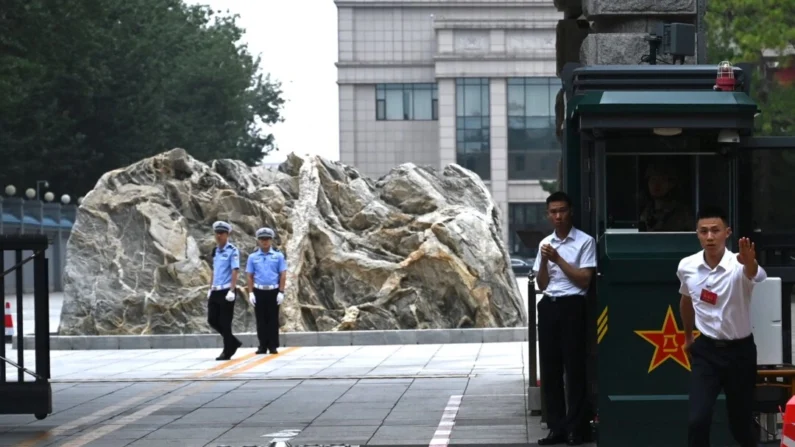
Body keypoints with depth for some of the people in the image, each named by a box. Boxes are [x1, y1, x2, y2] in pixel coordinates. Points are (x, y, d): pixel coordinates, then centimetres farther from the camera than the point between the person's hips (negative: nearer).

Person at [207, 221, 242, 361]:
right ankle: (233, 343, 24)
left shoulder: (232, 251, -9)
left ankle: (227, 352, 9)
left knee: (225, 323, -2)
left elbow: (234, 271, -14)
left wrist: (232, 291, -20)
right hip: (215, 291, 7)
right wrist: (211, 288, 17)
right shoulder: (215, 251, 12)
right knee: (212, 320, 7)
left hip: (226, 291, -7)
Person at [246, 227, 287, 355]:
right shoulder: (253, 257, 6)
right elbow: (250, 276, 5)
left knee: (273, 319, 1)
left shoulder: (278, 256, 3)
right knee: (261, 320, 3)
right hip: (259, 292, 1)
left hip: (273, 291, -1)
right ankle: (263, 346, 8)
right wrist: (251, 293, -3)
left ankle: (273, 346, 4)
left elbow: (283, 275, 0)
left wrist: (281, 292, -7)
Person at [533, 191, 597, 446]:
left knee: (574, 367, -3)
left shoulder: (585, 242, -3)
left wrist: (557, 259, -10)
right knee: (549, 368, 5)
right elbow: (542, 284, 13)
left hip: (572, 306, -5)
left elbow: (585, 280, -8)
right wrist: (545, 260, -4)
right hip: (548, 307, 5)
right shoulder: (545, 244, 13)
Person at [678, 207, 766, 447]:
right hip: (706, 349, 2)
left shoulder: (739, 266, -21)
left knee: (741, 422, 9)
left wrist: (750, 262, -72)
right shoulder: (686, 266, -6)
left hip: (739, 350, -2)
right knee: (697, 420, -11)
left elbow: (754, 274, -48)